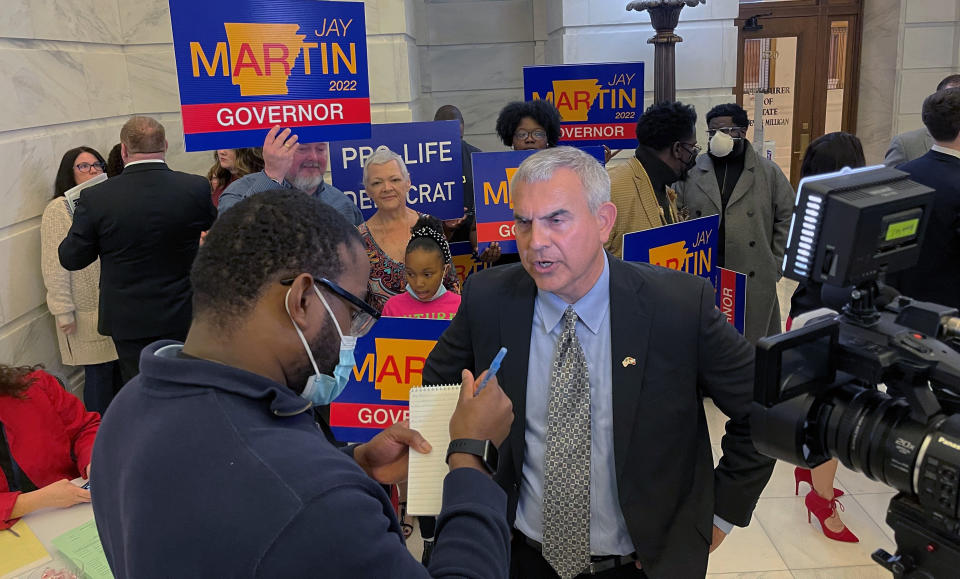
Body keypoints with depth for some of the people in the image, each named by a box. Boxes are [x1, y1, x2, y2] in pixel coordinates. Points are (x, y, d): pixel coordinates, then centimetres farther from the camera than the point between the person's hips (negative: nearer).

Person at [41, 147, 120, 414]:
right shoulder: (59, 209, -8)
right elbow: (55, 266, -10)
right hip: (89, 312, -5)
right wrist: (64, 312, -13)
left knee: (122, 371, 11)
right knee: (99, 374, 2)